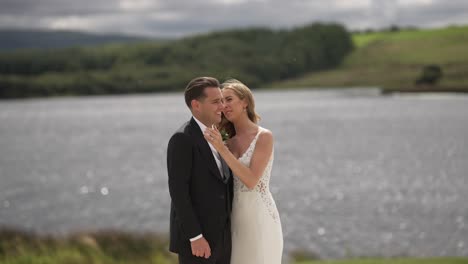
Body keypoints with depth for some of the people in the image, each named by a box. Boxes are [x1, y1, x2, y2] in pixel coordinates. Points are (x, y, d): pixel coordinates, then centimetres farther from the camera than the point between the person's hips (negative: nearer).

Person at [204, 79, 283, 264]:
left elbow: (251, 181, -19)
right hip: (236, 216, 6)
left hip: (260, 215, -6)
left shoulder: (264, 136, -9)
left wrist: (221, 149, -23)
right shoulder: (229, 142, 9)